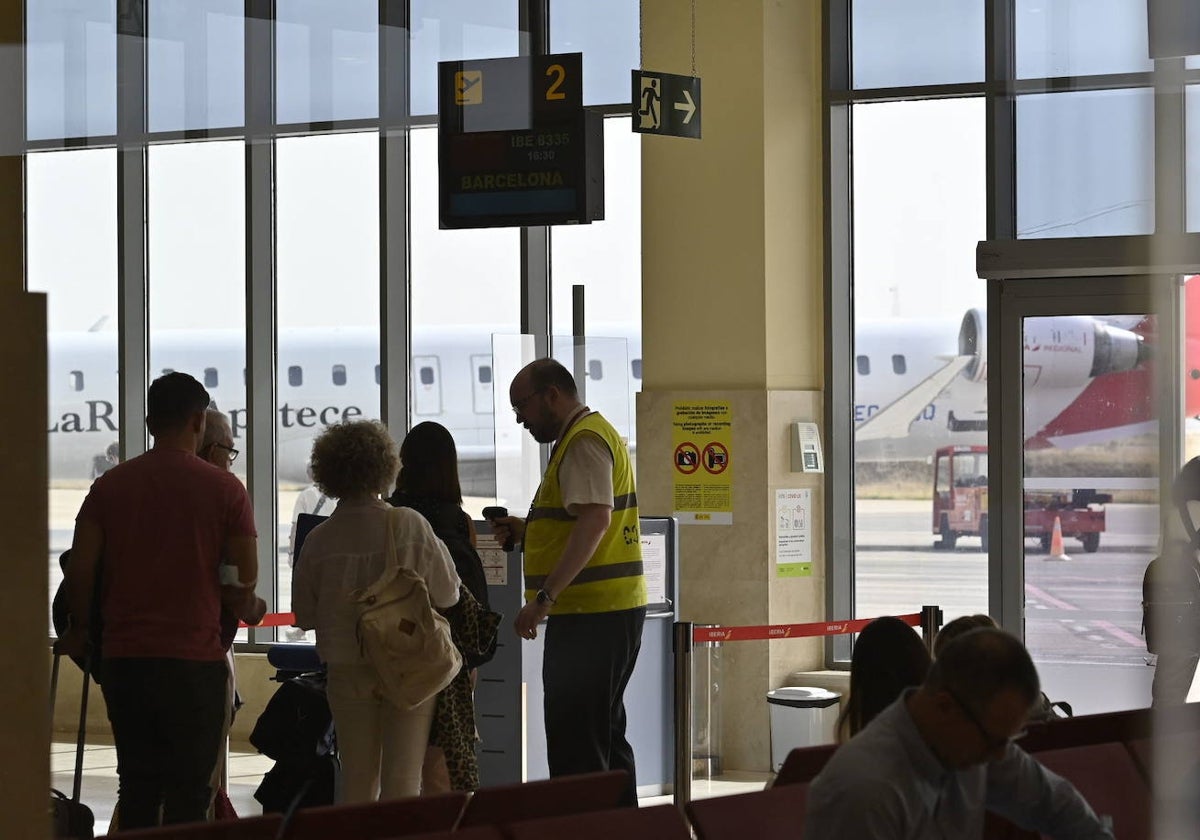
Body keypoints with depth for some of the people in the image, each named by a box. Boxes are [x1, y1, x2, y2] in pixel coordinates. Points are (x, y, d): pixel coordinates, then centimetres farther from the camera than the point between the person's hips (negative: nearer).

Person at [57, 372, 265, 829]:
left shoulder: (111, 484, 4)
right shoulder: (224, 489, -3)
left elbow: (79, 569, -1)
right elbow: (245, 582, -5)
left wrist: (80, 630, 15)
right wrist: (251, 609, 17)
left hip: (123, 655, 3)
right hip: (195, 658, -3)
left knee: (136, 788, 11)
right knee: (189, 791, 2)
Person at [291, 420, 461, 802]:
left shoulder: (318, 539, -7)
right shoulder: (409, 526, -12)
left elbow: (304, 614, 2)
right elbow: (447, 594, -4)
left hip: (347, 671, 2)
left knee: (357, 779, 13)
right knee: (402, 778, 3)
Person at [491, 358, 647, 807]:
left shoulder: (584, 441, -12)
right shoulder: (593, 434, 21)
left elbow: (595, 518, -25)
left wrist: (544, 597, -27)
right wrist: (529, 528, 17)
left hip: (591, 614, -11)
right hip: (613, 612, 11)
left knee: (575, 748, -10)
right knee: (605, 734, 15)